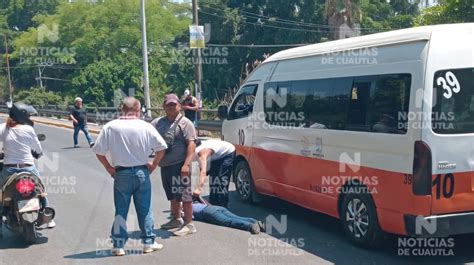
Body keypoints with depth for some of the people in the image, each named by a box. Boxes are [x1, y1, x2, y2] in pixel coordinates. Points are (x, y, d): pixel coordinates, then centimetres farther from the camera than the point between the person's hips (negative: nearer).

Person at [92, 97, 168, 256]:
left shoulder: (110, 127, -7)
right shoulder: (145, 126, -7)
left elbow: (99, 151, -5)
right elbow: (161, 147, -5)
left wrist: (109, 168, 7)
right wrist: (154, 164, 7)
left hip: (121, 173, 0)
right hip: (141, 172, 0)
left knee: (120, 211, 10)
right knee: (145, 210, 12)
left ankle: (118, 246, 14)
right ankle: (148, 243, 19)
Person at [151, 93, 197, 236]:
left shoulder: (185, 123, -6)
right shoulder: (158, 123, 12)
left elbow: (191, 144, -13)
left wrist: (187, 164, -23)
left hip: (179, 165, -7)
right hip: (165, 165, 7)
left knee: (184, 195, -6)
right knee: (172, 195, 19)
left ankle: (189, 224, -1)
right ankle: (176, 219, 34)